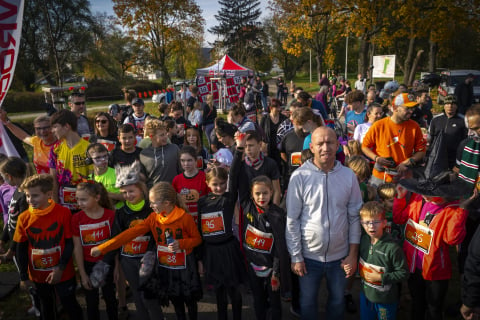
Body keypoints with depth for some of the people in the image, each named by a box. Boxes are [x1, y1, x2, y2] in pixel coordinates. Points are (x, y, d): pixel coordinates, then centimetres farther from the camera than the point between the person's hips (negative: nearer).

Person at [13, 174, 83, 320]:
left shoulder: (64, 213, -16)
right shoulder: (24, 218, -8)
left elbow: (70, 243, -10)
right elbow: (21, 249, 1)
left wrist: (60, 268, -16)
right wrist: (24, 277, 2)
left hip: (63, 274, -3)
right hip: (37, 276, 3)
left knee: (71, 307, 14)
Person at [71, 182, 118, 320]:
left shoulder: (111, 215, -14)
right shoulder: (77, 218, -10)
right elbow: (77, 248, -6)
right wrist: (83, 274, -4)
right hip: (88, 266, 1)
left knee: (110, 298, 16)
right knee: (91, 302, 14)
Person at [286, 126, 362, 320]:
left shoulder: (348, 176, -7)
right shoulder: (300, 177, -14)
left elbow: (354, 217, 1)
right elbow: (292, 220, -9)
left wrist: (353, 254, 0)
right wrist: (296, 257, -7)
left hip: (340, 256, 2)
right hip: (309, 255, -2)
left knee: (337, 301, 23)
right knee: (308, 302, 18)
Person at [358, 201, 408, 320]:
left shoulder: (392, 247, -26)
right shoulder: (363, 240, -7)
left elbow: (403, 273, -21)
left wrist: (380, 277, -23)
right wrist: (360, 271, -3)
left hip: (386, 298, -5)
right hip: (366, 293, 5)